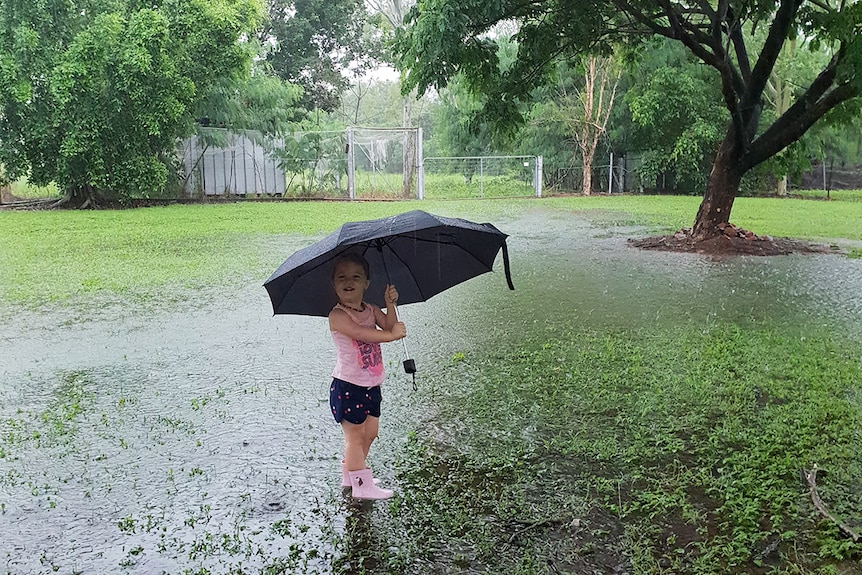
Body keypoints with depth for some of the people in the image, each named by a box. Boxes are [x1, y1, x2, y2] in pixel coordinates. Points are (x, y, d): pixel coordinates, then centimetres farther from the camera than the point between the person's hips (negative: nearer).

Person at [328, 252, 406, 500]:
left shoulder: (371, 310, 6)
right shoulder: (338, 315, -16)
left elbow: (390, 327, -8)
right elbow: (360, 333, -29)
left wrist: (390, 305, -20)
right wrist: (392, 334, -26)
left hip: (371, 386, 8)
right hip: (347, 387, -8)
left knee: (369, 434, 17)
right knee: (355, 435, 2)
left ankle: (349, 474, 33)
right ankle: (362, 485, 12)